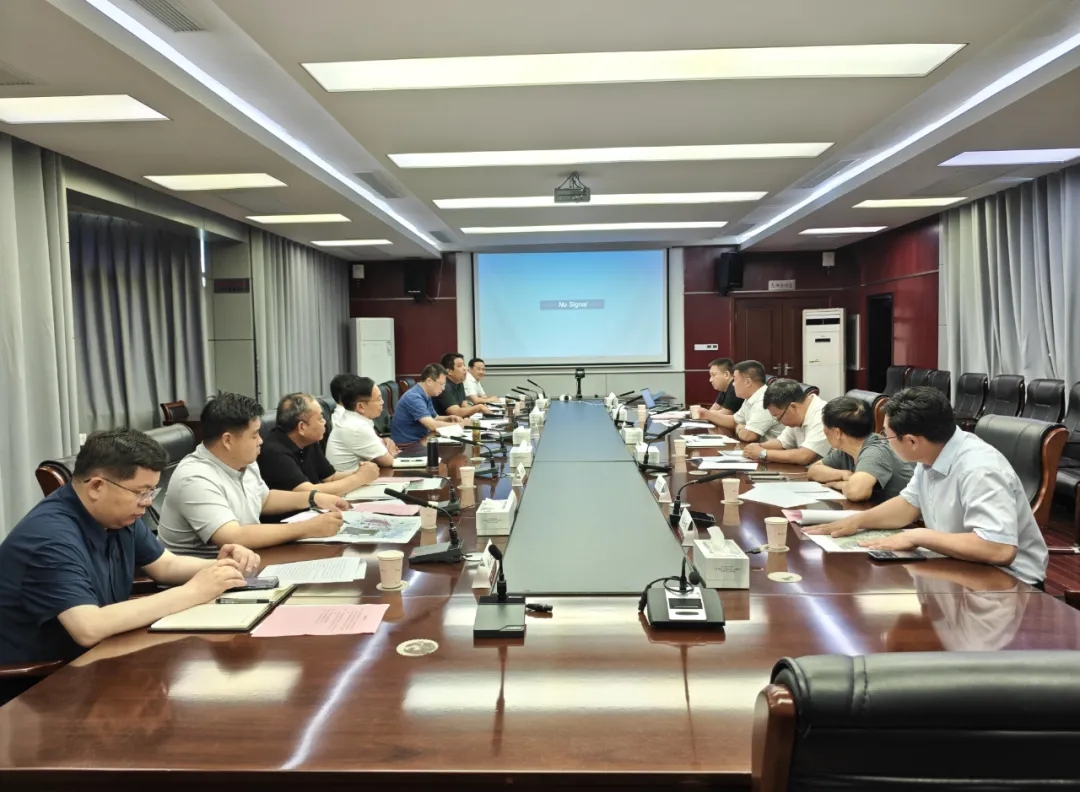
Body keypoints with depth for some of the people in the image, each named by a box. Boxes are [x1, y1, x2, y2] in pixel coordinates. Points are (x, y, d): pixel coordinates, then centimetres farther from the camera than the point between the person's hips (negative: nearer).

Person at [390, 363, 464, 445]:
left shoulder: (425, 396, 7)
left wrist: (449, 418, 2)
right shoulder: (414, 397, -21)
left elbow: (434, 418, 22)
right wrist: (459, 425, -18)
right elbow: (432, 425, -29)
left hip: (419, 441, 9)